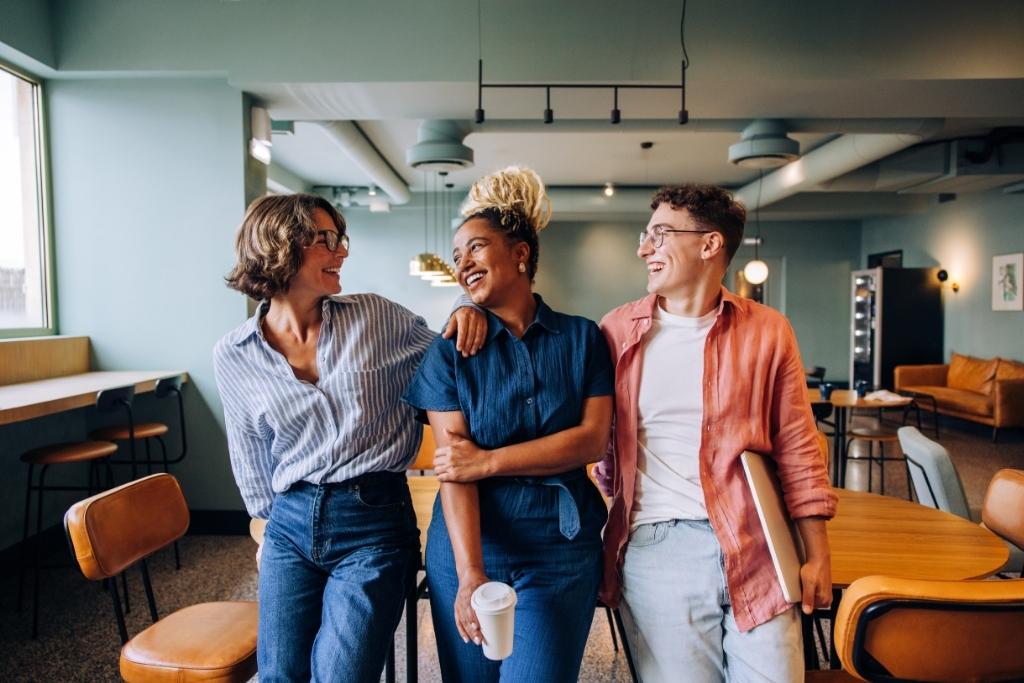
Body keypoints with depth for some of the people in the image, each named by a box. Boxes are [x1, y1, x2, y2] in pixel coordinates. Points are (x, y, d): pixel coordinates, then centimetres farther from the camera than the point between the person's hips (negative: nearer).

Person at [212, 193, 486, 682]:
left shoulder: (376, 318, -3)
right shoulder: (234, 356, 1)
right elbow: (250, 454, 11)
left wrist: (466, 312, -11)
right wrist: (271, 523, 15)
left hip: (374, 522, -2)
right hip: (291, 527, 2)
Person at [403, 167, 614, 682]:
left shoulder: (582, 339, 1)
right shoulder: (449, 351, -1)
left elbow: (593, 440, -8)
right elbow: (453, 470, -10)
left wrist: (488, 461, -15)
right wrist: (470, 576, -21)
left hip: (563, 551, 0)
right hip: (469, 545, 1)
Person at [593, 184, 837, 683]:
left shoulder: (767, 331, 2)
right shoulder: (617, 331, 2)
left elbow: (797, 451, 5)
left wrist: (817, 555, 6)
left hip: (753, 546, 1)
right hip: (656, 546, 0)